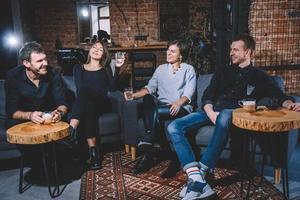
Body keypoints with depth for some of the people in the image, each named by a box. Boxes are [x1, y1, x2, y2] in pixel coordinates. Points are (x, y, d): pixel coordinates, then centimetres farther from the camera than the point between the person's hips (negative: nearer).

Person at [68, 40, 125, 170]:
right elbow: (79, 89, 4)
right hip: (86, 104, 1)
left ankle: (71, 130, -54)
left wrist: (117, 68, -2)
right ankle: (93, 150, -47)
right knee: (87, 110, -39)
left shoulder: (105, 68, 23)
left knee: (85, 92, -35)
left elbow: (112, 88, 6)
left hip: (102, 104, -1)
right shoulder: (79, 68, 22)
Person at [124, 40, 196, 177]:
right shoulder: (161, 69, 23)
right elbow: (150, 87, 9)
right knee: (148, 98, -32)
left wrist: (179, 102, -26)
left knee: (155, 112, -35)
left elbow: (188, 93, -3)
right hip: (161, 105, 4)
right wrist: (134, 95, -11)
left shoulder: (188, 69, 10)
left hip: (181, 108, -3)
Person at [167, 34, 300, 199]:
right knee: (174, 127, -20)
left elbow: (278, 95, 5)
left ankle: (200, 173, -40)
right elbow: (207, 96, 14)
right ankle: (197, 179, -34)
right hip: (212, 111, 4)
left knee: (224, 116, -43)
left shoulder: (258, 76, 18)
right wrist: (211, 113, -8)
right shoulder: (223, 72, 26)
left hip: (233, 113, -4)